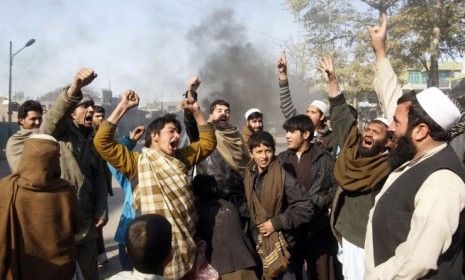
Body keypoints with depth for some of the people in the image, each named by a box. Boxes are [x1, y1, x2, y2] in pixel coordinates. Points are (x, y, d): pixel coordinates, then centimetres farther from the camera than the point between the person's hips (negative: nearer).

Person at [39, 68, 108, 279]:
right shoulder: (57, 132, -6)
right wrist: (75, 88, -47)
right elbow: (54, 114, -29)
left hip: (86, 222, 6)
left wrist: (101, 212, 3)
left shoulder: (90, 140, 13)